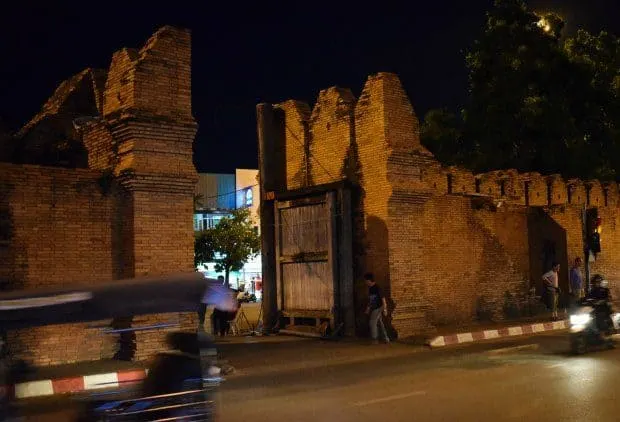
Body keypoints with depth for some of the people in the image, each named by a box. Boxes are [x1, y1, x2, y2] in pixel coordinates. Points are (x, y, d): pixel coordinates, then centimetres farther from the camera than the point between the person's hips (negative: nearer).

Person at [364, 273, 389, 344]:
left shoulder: (377, 288, -17)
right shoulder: (370, 288, 9)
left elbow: (383, 299, -17)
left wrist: (385, 309, -18)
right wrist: (368, 309, 20)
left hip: (378, 308, -8)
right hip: (374, 308, 8)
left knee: (373, 323, -6)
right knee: (380, 323, 11)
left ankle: (375, 339, 2)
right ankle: (386, 338, 18)